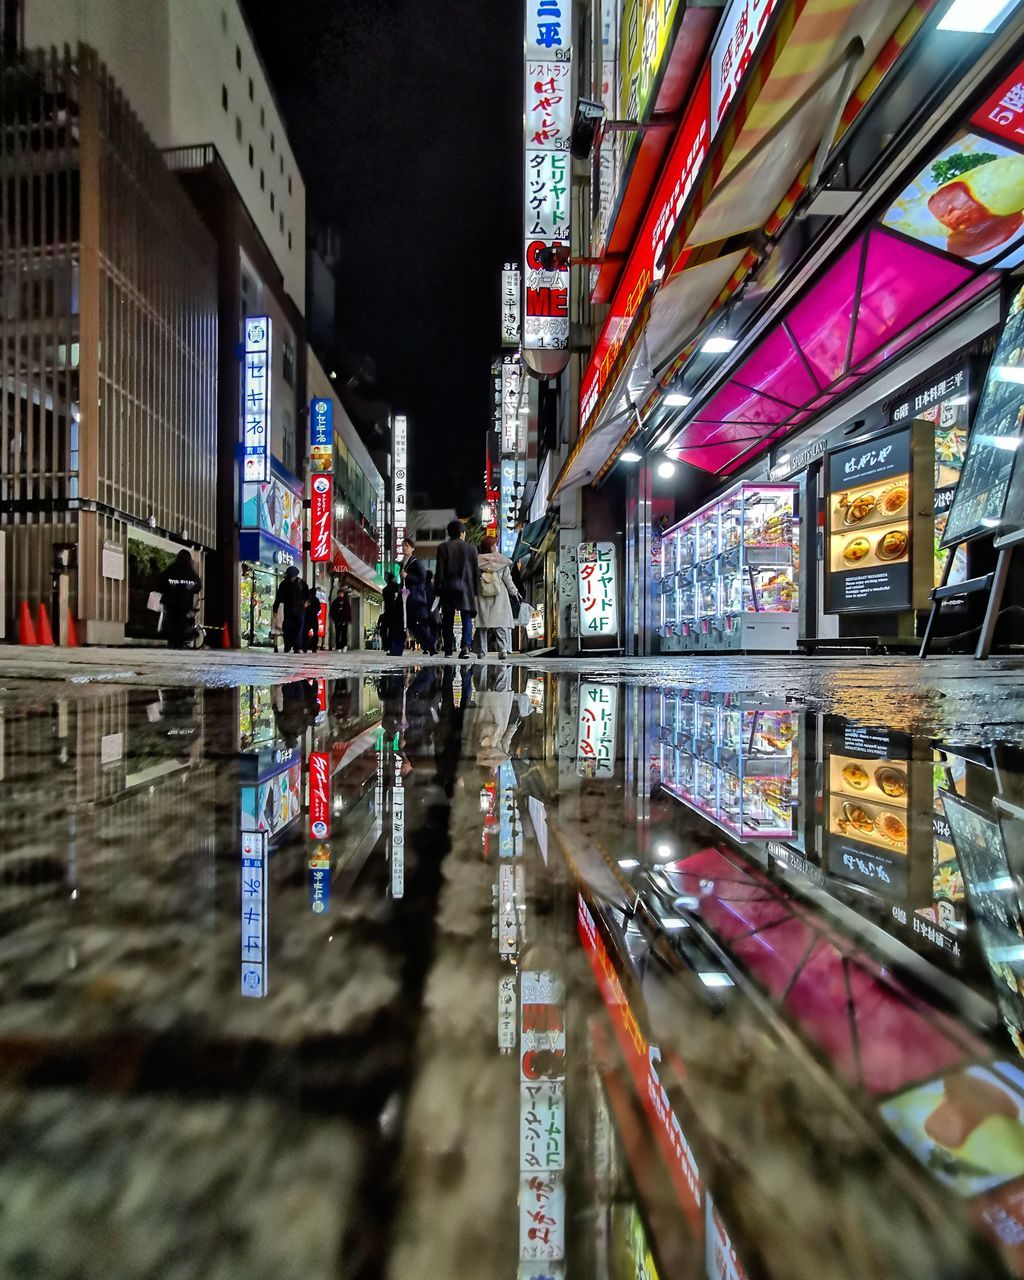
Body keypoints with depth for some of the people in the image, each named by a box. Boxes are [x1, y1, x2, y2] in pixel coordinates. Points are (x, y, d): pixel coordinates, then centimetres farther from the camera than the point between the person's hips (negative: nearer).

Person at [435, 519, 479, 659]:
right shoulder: (471, 548, 3)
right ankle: (466, 646, -15)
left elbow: (439, 570, -2)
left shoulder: (443, 548, 1)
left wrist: (438, 589, 4)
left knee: (448, 621, 7)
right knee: (466, 619, 2)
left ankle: (448, 650, 8)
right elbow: (476, 571, 4)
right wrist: (475, 591, 10)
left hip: (447, 589, 0)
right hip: (466, 588, 0)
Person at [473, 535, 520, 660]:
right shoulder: (502, 561, 0)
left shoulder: (477, 561, 2)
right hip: (500, 597, -1)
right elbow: (507, 579, 3)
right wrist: (514, 593, 11)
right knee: (501, 622, 0)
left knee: (482, 623, 5)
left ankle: (481, 651, 5)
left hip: (482, 597, 1)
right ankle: (503, 649, -11)